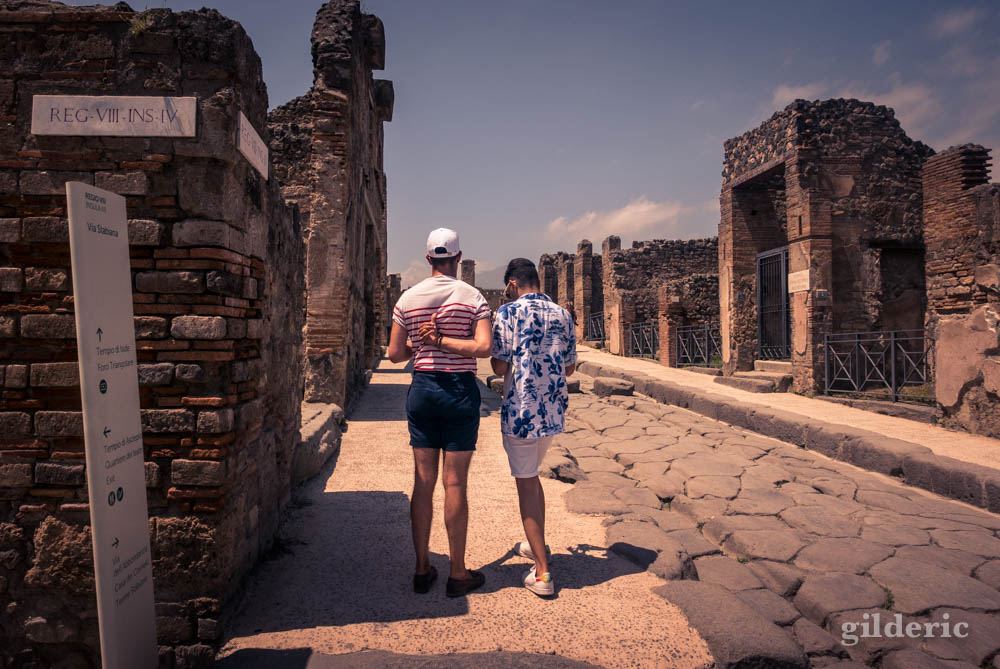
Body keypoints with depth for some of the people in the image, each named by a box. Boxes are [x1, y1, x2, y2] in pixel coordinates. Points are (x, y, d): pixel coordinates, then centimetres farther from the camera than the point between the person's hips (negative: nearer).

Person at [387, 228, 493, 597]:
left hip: (422, 387, 3)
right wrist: (443, 341, -10)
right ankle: (458, 573, 14)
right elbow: (484, 348, -18)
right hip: (460, 390, -3)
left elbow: (395, 353, 4)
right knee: (455, 483, 3)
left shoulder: (408, 298, 3)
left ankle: (422, 569, 20)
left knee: (423, 481, 10)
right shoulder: (472, 297, -5)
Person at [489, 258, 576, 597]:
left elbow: (499, 367, -11)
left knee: (526, 483, 4)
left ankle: (542, 573, 6)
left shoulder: (508, 312, -10)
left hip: (521, 410, -6)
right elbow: (570, 367, 12)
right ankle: (537, 545, 38)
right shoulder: (563, 314, 6)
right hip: (554, 410, 6)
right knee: (531, 474, 25)